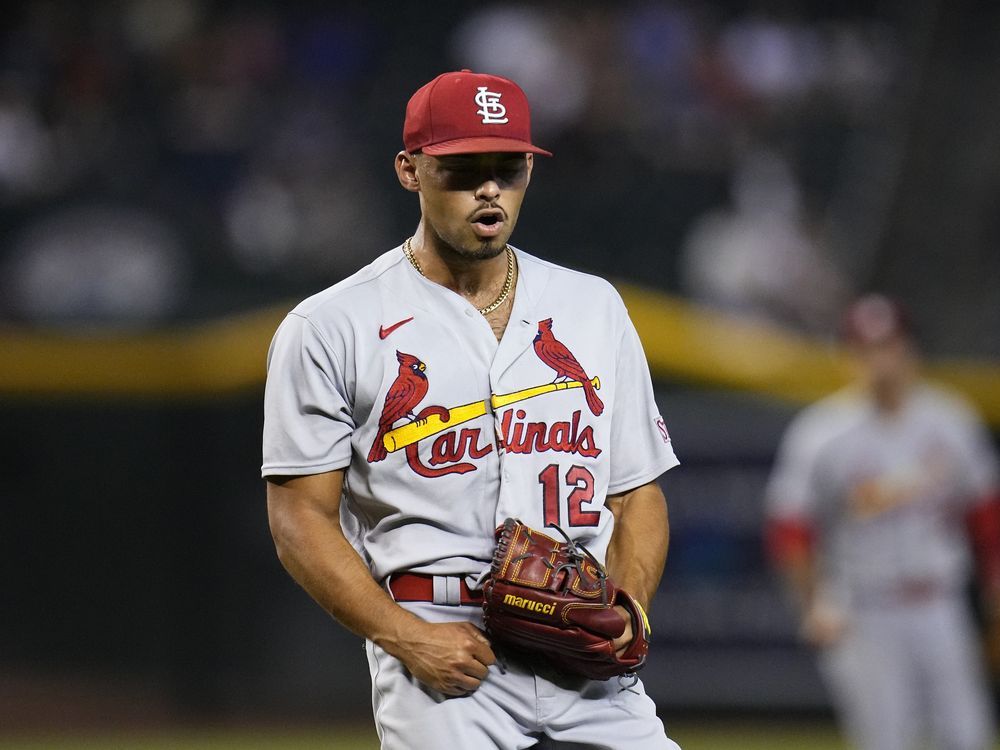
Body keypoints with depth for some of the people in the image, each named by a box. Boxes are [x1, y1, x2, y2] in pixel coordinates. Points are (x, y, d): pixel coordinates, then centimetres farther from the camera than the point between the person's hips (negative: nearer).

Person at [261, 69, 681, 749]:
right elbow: (302, 518, 0)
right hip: (439, 660, -3)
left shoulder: (594, 308, 16)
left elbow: (638, 493, 18)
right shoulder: (330, 328, 3)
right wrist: (408, 638, -13)